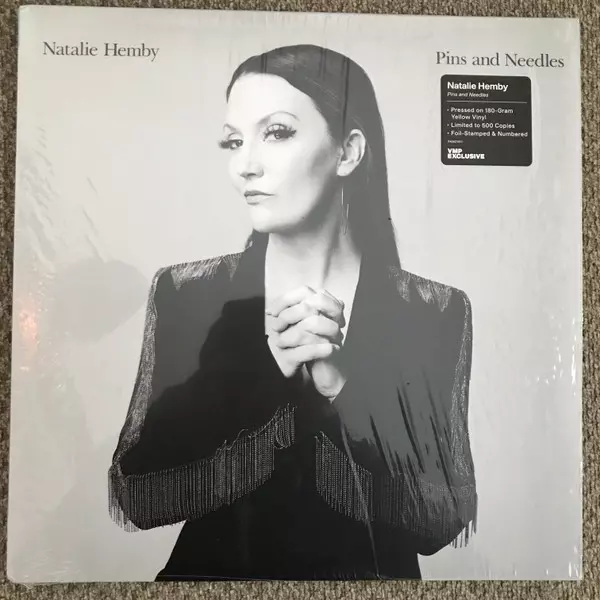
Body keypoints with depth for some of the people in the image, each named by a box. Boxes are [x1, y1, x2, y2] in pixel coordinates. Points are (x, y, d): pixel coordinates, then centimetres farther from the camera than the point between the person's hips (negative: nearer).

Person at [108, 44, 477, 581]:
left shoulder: (436, 313, -9)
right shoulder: (184, 293, -8)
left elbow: (447, 524, -10)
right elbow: (133, 498, -10)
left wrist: (341, 384, -23)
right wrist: (263, 370, -22)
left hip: (370, 576, 1)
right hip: (213, 568, 1)